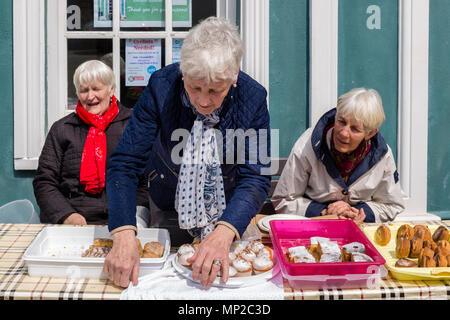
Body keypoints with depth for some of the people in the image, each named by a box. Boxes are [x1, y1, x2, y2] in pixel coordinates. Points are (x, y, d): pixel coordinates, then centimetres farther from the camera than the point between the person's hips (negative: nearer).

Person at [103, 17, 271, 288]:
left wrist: (223, 233, -44)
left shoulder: (252, 98, -24)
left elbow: (255, 178, -25)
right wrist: (125, 235, -42)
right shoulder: (161, 87, -25)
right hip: (168, 212, 0)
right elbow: (125, 164, -26)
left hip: (229, 215, 1)